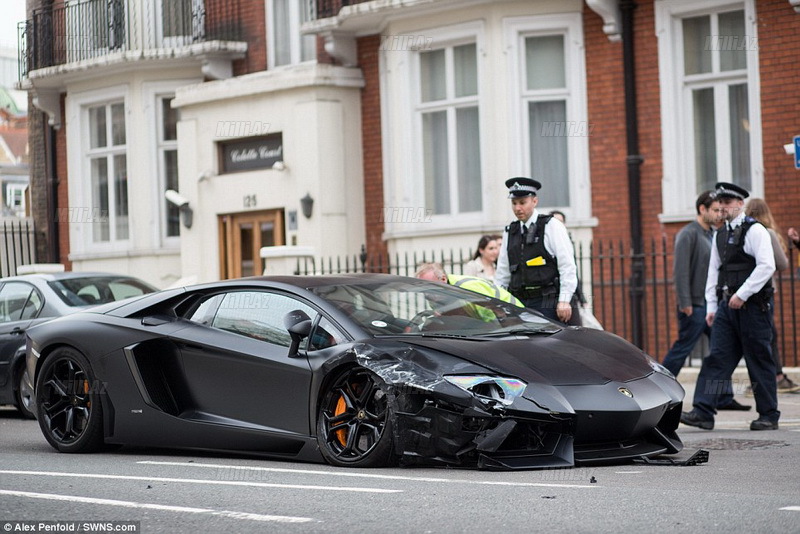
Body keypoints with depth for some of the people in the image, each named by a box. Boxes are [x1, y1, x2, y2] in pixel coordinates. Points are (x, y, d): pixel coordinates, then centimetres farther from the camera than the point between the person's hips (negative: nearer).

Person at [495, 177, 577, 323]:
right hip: (519, 303, 5)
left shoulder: (552, 226, 2)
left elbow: (568, 267, -4)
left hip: (547, 304, -5)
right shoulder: (510, 232, 18)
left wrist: (564, 301, -12)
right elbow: (502, 272, 21)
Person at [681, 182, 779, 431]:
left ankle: (768, 415, 8)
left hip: (752, 305, -7)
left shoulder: (754, 230, -6)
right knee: (717, 358, -2)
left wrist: (742, 294, -18)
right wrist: (711, 306, 13)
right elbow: (714, 271, 19)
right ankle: (703, 412, -7)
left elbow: (766, 266, -15)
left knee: (759, 360, 0)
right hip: (727, 305, 7)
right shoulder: (720, 235, 17)